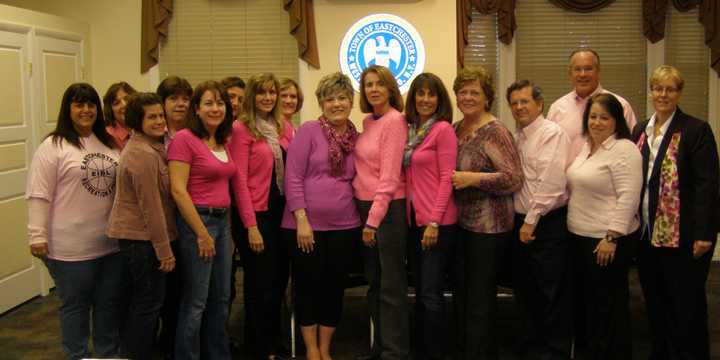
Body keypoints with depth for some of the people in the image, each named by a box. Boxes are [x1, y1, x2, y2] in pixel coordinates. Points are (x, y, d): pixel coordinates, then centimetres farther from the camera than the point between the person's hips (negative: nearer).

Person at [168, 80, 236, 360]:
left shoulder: (223, 142, 11)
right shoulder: (185, 139, -12)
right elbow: (178, 190, -17)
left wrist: (226, 226, 10)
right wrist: (202, 233, -17)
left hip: (222, 221, 8)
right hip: (196, 221, -8)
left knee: (221, 298, 16)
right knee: (195, 302, 1)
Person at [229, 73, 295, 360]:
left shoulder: (285, 127, 9)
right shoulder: (241, 129, -8)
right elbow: (239, 180, -11)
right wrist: (251, 225, -15)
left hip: (282, 211, 6)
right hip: (257, 214, -5)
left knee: (280, 281, 13)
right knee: (260, 286, 4)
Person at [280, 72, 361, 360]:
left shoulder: (357, 137, 7)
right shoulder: (308, 130, -6)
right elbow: (293, 177, -10)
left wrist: (365, 218, 6)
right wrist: (302, 220, -15)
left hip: (344, 226, 4)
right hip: (308, 224, -4)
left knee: (335, 288, 12)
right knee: (308, 286, 7)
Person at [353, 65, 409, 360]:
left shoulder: (395, 120, -11)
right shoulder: (367, 122, 11)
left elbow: (389, 176, -16)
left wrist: (374, 219, -17)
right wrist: (365, 214, 7)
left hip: (388, 208, -8)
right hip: (364, 206, 8)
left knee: (391, 285, 0)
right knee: (373, 281, 15)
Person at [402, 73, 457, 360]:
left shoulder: (443, 129, -10)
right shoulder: (411, 130, 11)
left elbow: (446, 178, -14)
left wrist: (434, 222, -17)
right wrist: (411, 216, 5)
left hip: (437, 221, -7)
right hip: (414, 218, 8)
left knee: (431, 295, -3)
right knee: (420, 292, 15)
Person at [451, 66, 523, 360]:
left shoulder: (495, 132, -13)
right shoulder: (455, 129, 9)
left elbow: (515, 179, -18)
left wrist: (474, 178, -23)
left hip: (489, 226, -8)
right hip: (461, 222, 8)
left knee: (480, 299, 1)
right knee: (462, 293, 16)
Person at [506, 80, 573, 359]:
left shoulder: (552, 133, -11)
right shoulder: (516, 137, 14)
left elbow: (551, 184, -19)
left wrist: (531, 221, -17)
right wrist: (520, 221, 7)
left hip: (547, 224, -8)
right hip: (521, 223, 8)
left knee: (552, 293, -1)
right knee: (525, 290, 15)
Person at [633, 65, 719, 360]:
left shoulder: (696, 130, -7)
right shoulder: (640, 131, 11)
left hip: (681, 235, -6)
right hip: (647, 233, 6)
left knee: (686, 306, 4)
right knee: (655, 303, 14)